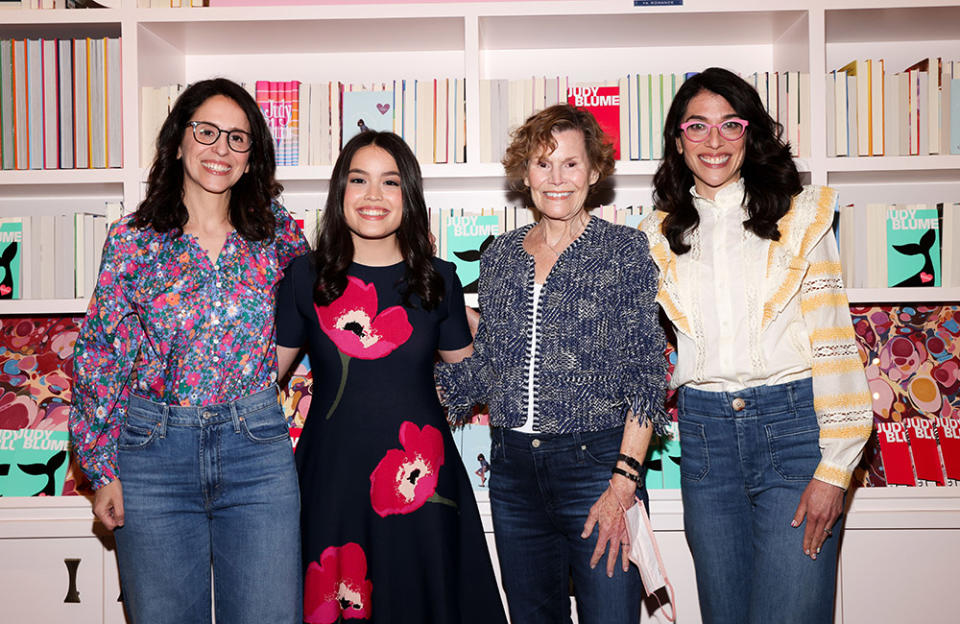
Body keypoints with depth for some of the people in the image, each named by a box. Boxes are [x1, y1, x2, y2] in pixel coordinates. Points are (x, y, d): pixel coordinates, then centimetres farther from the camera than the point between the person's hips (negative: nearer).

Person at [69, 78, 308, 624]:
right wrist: (102, 468, -1)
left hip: (257, 447, 1)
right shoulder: (132, 240, 0)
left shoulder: (275, 230, 3)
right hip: (154, 451, 0)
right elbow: (99, 355, 2)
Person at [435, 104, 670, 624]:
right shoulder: (500, 255, 10)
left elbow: (646, 372, -6)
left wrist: (624, 482, -14)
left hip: (595, 461, -4)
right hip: (513, 467, 4)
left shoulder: (624, 248, -2)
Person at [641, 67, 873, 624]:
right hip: (704, 431, 3)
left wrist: (834, 468, -9)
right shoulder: (661, 235, 11)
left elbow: (834, 341, -2)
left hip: (792, 424, -3)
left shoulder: (801, 216, 3)